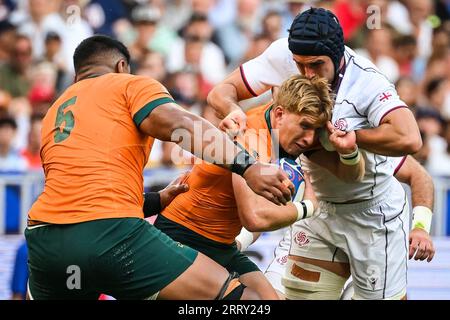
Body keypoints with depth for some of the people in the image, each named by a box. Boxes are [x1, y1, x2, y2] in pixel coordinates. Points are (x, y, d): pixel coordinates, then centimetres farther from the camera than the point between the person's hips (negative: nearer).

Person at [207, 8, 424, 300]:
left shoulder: (368, 82, -27)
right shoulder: (284, 55, -14)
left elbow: (409, 140, -42)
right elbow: (222, 91, -7)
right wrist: (232, 110, -31)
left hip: (372, 213, -5)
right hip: (319, 207, 5)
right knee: (297, 293, 5)